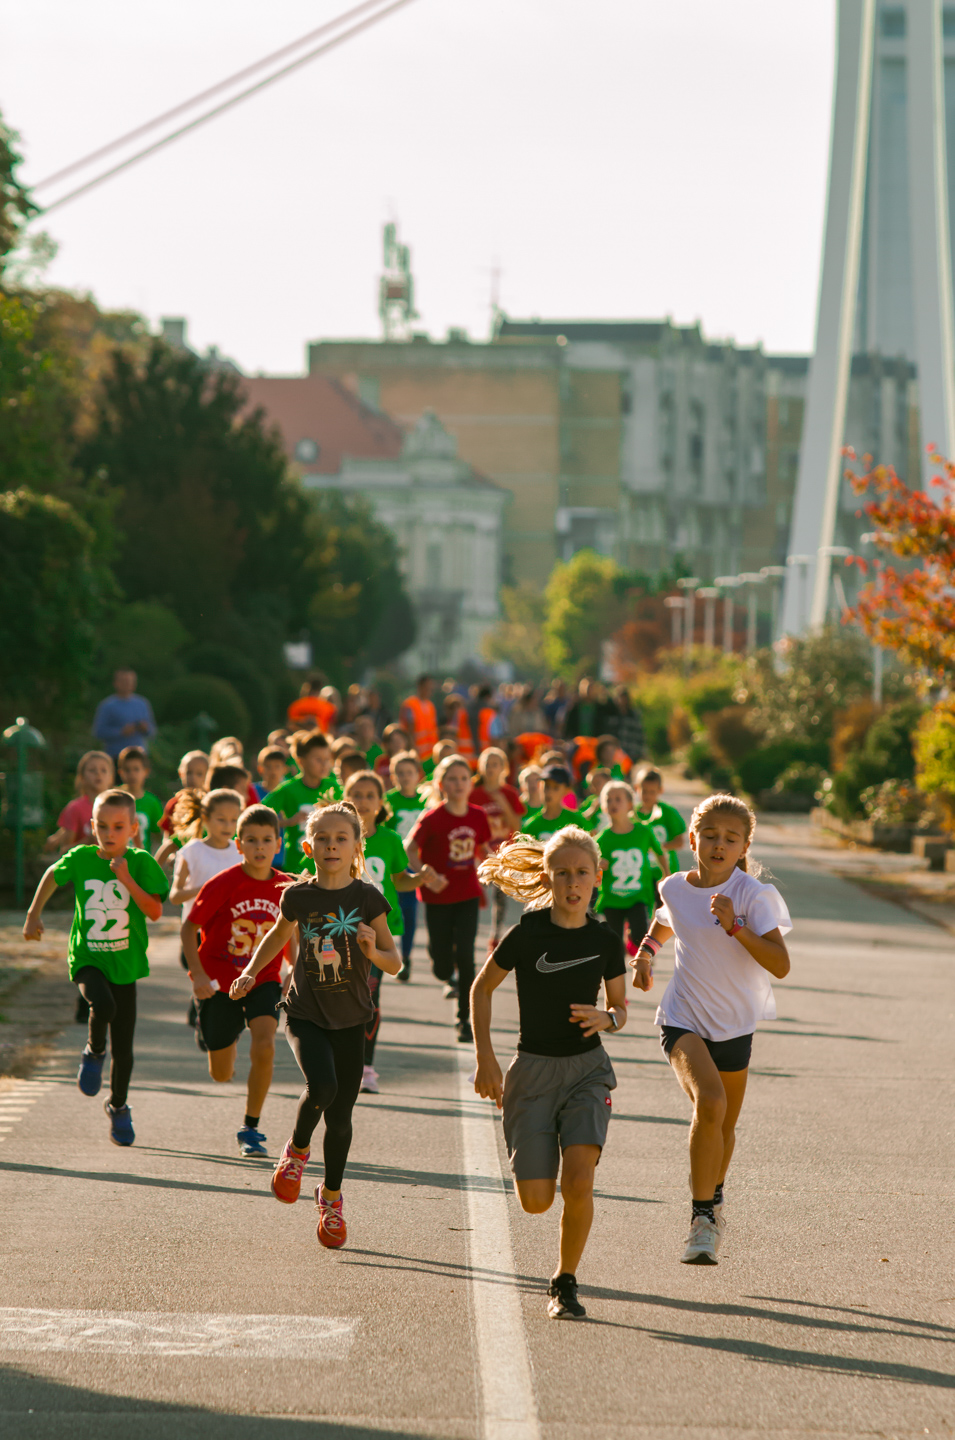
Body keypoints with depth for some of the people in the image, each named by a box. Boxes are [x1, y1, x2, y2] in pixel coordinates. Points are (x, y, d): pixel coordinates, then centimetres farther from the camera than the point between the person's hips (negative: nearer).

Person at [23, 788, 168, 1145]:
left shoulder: (141, 863, -7)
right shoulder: (81, 858, -3)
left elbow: (155, 912, -13)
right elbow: (52, 876, 17)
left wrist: (127, 880, -23)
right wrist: (34, 914, 18)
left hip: (125, 962, 1)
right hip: (87, 958, -1)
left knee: (123, 1046, 6)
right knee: (103, 1005, -33)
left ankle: (118, 1106, 31)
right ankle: (94, 1053, -1)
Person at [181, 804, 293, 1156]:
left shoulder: (285, 888, -4)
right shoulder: (223, 884, -14)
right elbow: (189, 928, -8)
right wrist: (198, 973, -16)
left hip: (264, 981, 1)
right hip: (220, 983, -1)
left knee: (264, 1047, -24)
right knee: (222, 1075, 7)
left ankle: (251, 1128, -7)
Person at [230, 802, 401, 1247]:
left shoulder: (367, 898, -8)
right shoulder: (298, 896, -6)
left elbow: (394, 964, -5)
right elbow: (279, 935, 16)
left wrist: (374, 951, -26)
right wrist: (251, 972, 3)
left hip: (350, 1019, 1)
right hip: (305, 1013, -1)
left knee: (341, 1115, 6)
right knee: (322, 1086, -26)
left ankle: (331, 1197, 28)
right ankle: (296, 1151, 5)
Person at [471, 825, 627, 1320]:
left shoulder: (605, 940, -1)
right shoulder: (527, 934, -9)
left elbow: (620, 1006, 13)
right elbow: (482, 988, 3)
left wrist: (607, 1018, -11)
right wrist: (485, 1059, -2)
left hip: (587, 1069, 1)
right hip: (533, 1070, -1)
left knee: (578, 1182, -18)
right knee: (535, 1200, -5)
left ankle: (565, 1281, 2)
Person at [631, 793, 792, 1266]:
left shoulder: (753, 895, -13)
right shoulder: (675, 888, -2)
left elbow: (780, 965, -23)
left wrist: (735, 925, -31)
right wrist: (646, 950, 9)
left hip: (734, 1024, 0)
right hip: (684, 1018, 0)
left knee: (724, 1124, 16)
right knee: (709, 1102, -26)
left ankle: (713, 1200, 46)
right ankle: (702, 1218, -21)